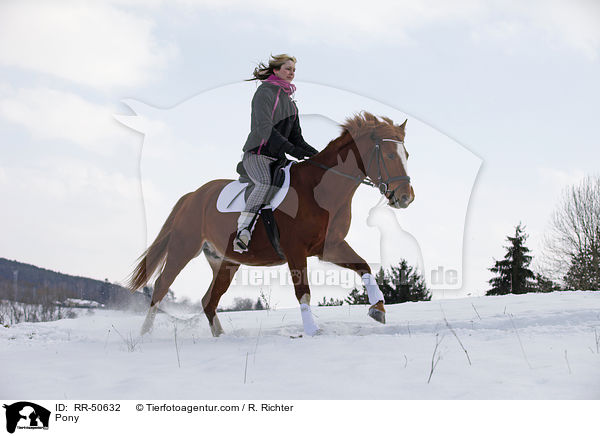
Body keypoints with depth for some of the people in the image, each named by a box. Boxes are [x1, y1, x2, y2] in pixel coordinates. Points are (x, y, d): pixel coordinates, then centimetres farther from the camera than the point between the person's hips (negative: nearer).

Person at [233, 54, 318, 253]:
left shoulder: (290, 102, 20)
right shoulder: (265, 92, -6)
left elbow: (296, 137, 19)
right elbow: (264, 127, -20)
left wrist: (314, 154, 1)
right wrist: (289, 148, -30)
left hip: (277, 159, 9)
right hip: (256, 155, -9)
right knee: (265, 183, -37)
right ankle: (242, 233, -44)